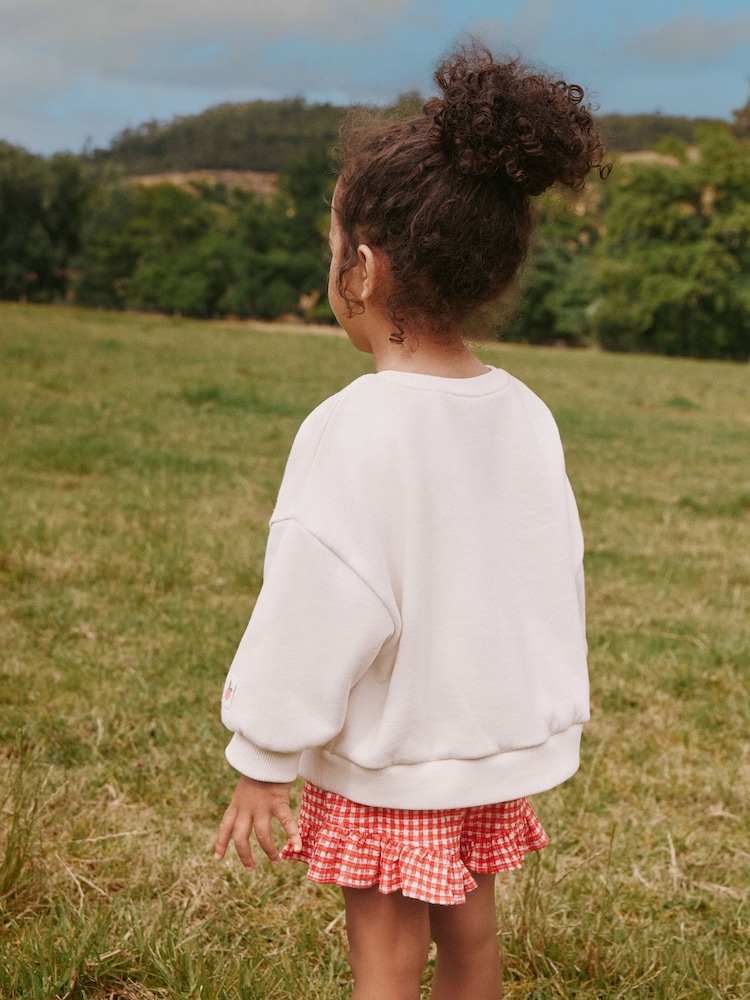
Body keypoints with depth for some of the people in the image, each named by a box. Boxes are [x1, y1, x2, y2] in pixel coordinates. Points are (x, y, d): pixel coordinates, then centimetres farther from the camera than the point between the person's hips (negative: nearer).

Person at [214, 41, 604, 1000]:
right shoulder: (526, 417, -3)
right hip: (500, 738, 6)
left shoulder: (351, 430, -23)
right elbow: (555, 582, 6)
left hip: (388, 755, -6)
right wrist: (546, 715, 20)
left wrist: (262, 761, -9)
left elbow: (316, 613, -20)